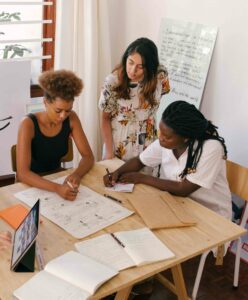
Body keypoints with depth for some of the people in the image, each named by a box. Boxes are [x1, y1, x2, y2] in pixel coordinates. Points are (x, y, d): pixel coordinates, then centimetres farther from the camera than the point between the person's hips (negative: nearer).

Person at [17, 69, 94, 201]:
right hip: (32, 184, -3)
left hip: (57, 178, 3)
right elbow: (22, 173, -29)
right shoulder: (29, 124, -23)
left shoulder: (71, 119, -10)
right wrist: (57, 188, -42)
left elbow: (88, 156, -7)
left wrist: (77, 174, -28)